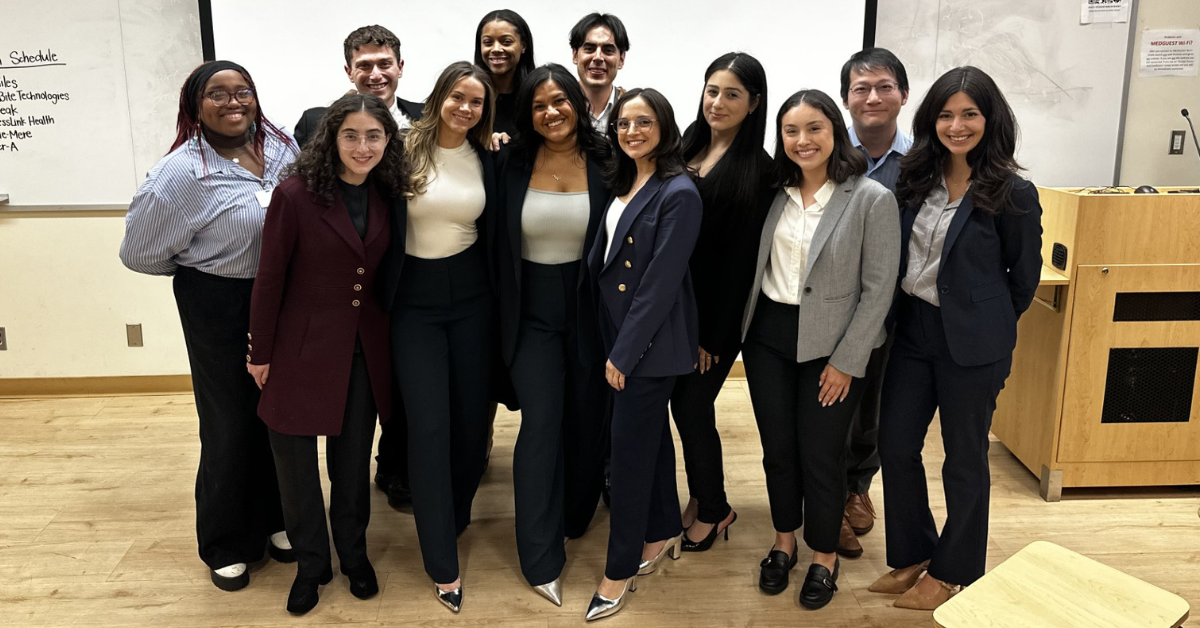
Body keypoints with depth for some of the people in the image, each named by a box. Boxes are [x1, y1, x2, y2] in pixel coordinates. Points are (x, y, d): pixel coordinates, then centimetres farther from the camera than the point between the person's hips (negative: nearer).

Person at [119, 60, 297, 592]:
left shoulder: (281, 146, -3)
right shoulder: (182, 172, -17)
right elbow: (140, 253, -9)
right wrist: (208, 267, 2)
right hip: (219, 306, -4)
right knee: (231, 422, 8)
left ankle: (274, 520, 36)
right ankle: (226, 545, 29)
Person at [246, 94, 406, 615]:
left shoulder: (385, 194, -1)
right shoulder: (295, 194, -15)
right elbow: (269, 278, -9)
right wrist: (260, 353, -5)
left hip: (366, 349, 4)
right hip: (303, 345, -3)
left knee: (354, 458, 15)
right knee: (295, 455, 8)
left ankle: (353, 554, 36)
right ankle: (310, 563, 29)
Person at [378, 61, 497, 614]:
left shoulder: (486, 159, 3)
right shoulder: (405, 151, -8)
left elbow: (492, 232, 10)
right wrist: (380, 292, -10)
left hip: (470, 296, 3)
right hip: (415, 299, -3)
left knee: (472, 414, 9)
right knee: (429, 425, -4)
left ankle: (453, 513, 37)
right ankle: (442, 563, 7)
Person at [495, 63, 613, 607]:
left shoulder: (605, 162, -5)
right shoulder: (512, 164, -3)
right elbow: (499, 242, 2)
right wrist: (502, 312, 1)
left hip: (591, 307, 1)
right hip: (533, 310, 0)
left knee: (586, 416, 12)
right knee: (541, 422, -3)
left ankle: (575, 515, 39)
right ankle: (541, 560, 6)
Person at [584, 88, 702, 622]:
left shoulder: (678, 193, -16)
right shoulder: (623, 182, 9)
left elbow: (662, 282, -19)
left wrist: (625, 352, -17)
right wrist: (613, 344, 5)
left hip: (651, 341, -8)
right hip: (617, 331, 8)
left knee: (631, 446, -1)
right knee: (651, 434, 19)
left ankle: (620, 570, 13)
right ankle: (663, 532, 36)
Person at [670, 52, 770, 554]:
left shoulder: (758, 169, -11)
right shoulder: (687, 150, 8)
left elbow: (742, 258, -13)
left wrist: (713, 334, -12)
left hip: (718, 310, -6)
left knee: (692, 405, 2)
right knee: (684, 403, 12)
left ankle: (712, 510, 24)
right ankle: (703, 497, 33)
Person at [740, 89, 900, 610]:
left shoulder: (872, 199, -11)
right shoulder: (776, 193, 4)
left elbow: (878, 289, -11)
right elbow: (754, 265, 9)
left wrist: (846, 361, -12)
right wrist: (744, 329, 3)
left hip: (828, 344, -4)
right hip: (767, 335, 4)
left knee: (820, 454, 6)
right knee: (777, 447, 13)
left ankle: (824, 557, 28)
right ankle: (784, 542, 34)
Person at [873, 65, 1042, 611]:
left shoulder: (1012, 194, -11)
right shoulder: (916, 179, 3)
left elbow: (1024, 277, -2)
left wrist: (986, 324, 7)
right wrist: (902, 315, 9)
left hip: (971, 343, -5)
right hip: (913, 330, 5)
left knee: (964, 457, 10)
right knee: (894, 445, 9)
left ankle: (952, 570, 28)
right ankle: (912, 554, 29)